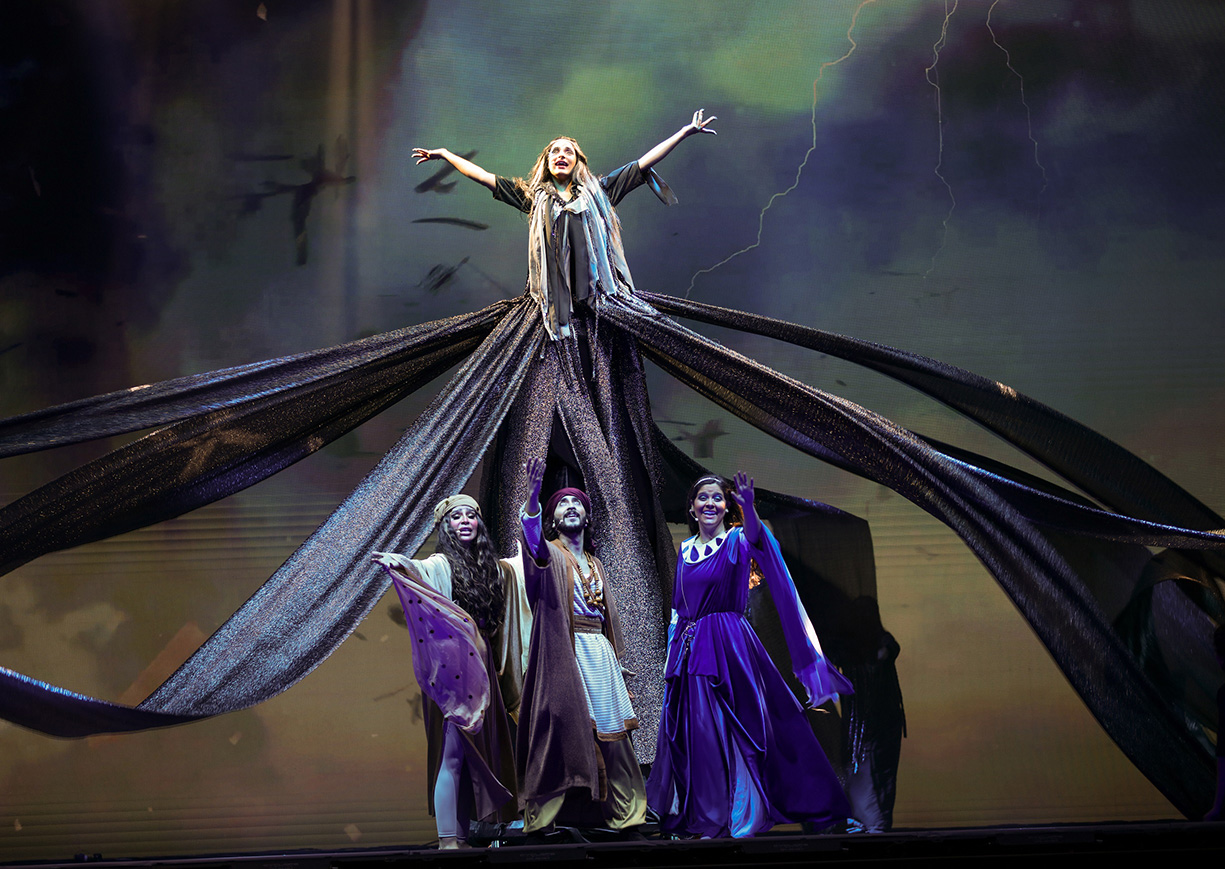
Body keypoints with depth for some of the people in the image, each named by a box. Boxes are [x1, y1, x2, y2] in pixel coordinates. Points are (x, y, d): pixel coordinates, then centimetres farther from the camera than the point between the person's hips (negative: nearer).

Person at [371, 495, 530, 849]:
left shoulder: (495, 568, 15)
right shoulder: (441, 564, -3)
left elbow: (522, 566, 37)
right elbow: (420, 570, -26)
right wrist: (398, 562, -48)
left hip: (483, 667, 6)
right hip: (451, 669, -6)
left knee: (483, 748, 5)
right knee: (452, 750, -11)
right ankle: (448, 838, -11)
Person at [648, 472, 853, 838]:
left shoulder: (736, 540, -2)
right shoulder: (685, 548, 13)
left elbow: (754, 537, -28)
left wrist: (748, 507, -47)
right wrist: (672, 651, 11)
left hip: (729, 647, -5)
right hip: (691, 649, 5)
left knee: (734, 729, -6)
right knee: (696, 735, 6)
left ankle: (743, 819, 1)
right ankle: (707, 817, 16)